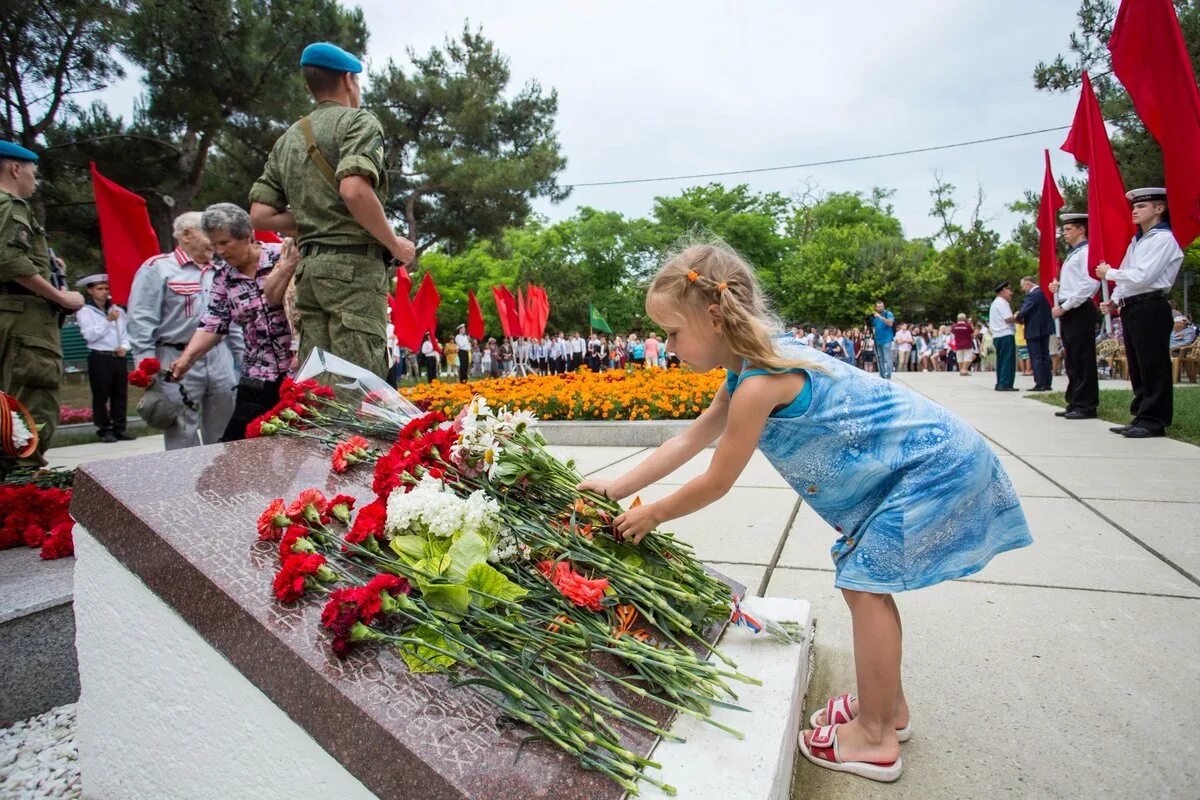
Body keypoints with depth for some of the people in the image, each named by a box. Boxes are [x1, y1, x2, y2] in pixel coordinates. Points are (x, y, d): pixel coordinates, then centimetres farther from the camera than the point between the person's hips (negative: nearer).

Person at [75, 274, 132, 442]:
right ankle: (104, 430, 4)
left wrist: (125, 347, -2)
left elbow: (126, 333, 16)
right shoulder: (85, 311, 1)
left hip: (119, 357, 4)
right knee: (101, 395, -2)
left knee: (120, 394, 6)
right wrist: (108, 320, -14)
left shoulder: (118, 310, 14)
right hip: (99, 358, -4)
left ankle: (119, 429, 12)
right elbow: (89, 335, -10)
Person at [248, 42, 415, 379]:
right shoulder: (358, 121, 0)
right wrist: (394, 243, -7)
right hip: (354, 265, -7)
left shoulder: (288, 139, 22)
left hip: (308, 268, 7)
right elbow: (354, 191, -19)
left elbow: (260, 214, 14)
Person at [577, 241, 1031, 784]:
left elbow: (715, 483, -18)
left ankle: (875, 740, 11)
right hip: (934, 459, 10)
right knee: (863, 581, 14)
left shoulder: (758, 385, -28)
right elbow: (690, 440, 9)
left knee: (865, 585, -5)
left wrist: (650, 515, -3)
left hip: (935, 466, -10)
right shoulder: (749, 370, 2)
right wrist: (617, 487, 9)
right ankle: (888, 707, 31)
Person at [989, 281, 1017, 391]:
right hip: (1006, 335, -10)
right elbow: (1008, 319, -19)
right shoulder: (1002, 302, -10)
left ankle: (1000, 384, 13)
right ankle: (1005, 384, -13)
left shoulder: (994, 303, 21)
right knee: (1008, 361, -10)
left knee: (1001, 360, 12)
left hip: (997, 336, 10)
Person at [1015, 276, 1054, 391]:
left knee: (1036, 358, -4)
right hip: (1045, 328, 8)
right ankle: (1047, 383, 16)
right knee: (1045, 356, 13)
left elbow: (1023, 312, -23)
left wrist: (1018, 318, -1)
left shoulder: (1032, 295, -18)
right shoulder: (1045, 293, 9)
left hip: (1034, 331, -8)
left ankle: (1040, 384, -4)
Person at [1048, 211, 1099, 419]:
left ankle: (1086, 405, -2)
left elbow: (1089, 285, -18)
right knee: (1072, 361, 10)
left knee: (1083, 360, -6)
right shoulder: (1072, 254, 21)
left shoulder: (1086, 252, -8)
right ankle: (1075, 403, 15)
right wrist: (1058, 287, 9)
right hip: (1067, 312, 10)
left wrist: (1064, 307, -17)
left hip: (1080, 311, -10)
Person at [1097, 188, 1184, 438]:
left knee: (1153, 366, -6)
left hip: (1151, 307, -9)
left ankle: (1154, 421, -2)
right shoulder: (1136, 241, 19)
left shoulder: (1164, 239, -8)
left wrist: (1109, 273, -5)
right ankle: (1141, 416, 17)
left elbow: (1142, 277, -17)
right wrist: (1115, 301, 6)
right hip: (1130, 308, 9)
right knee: (1137, 366, 11)